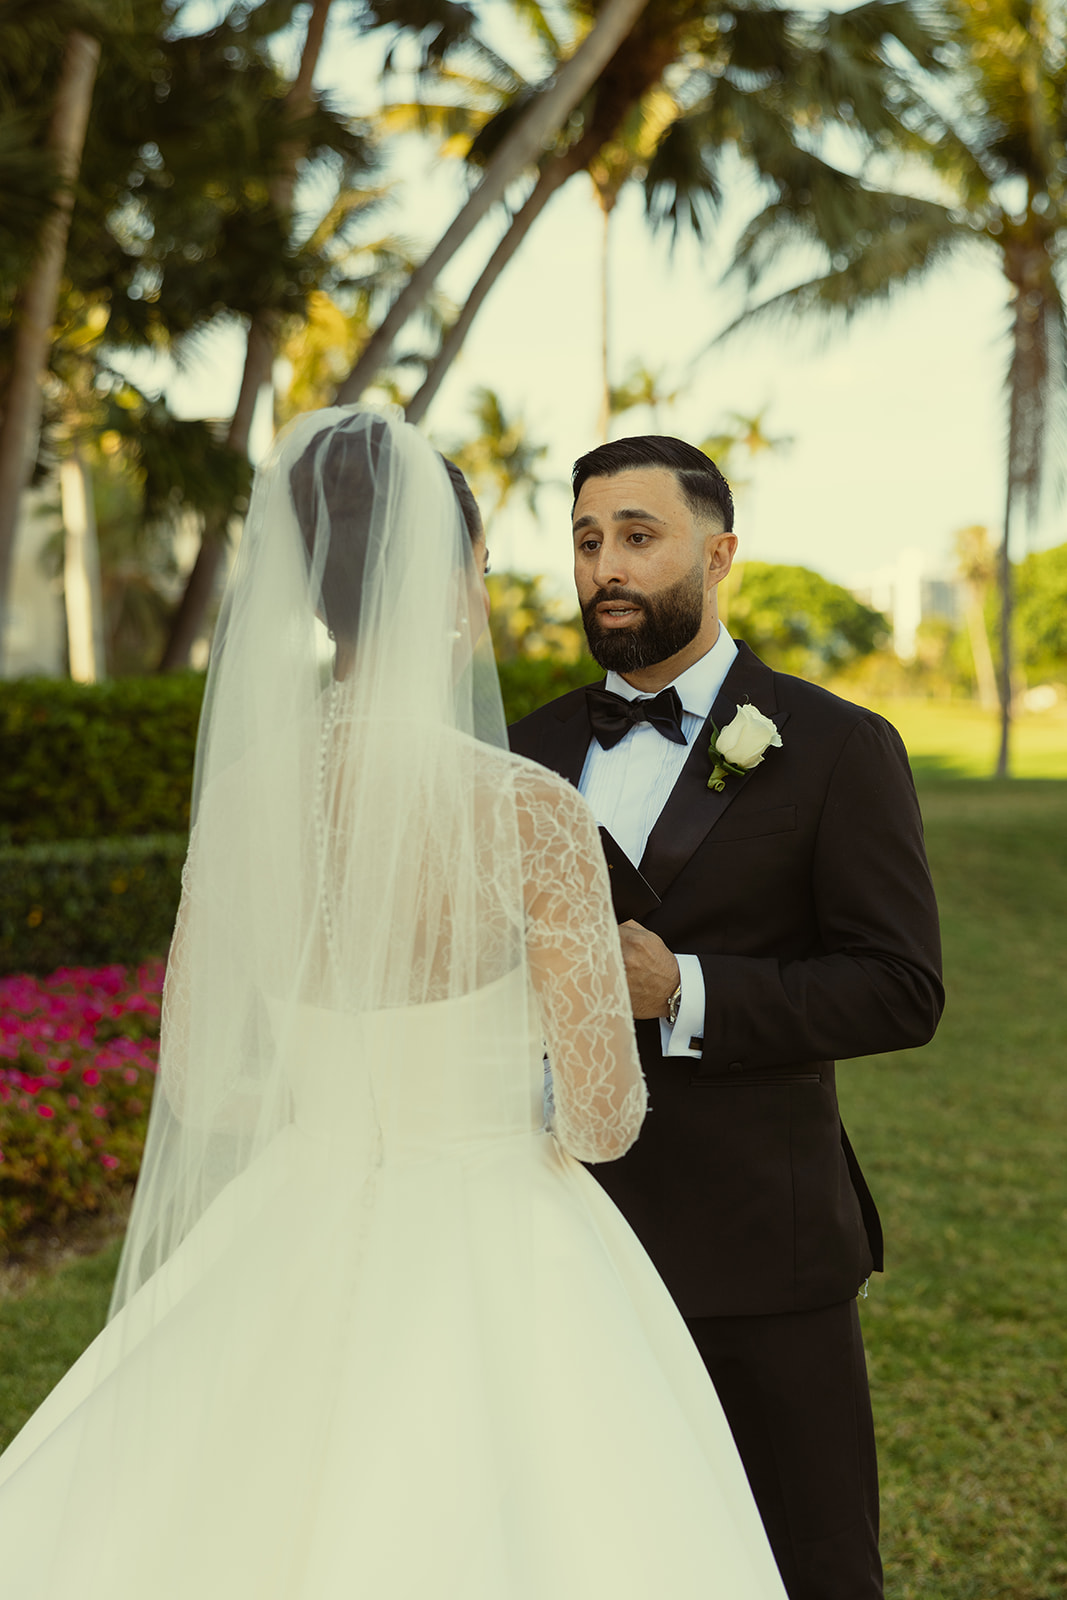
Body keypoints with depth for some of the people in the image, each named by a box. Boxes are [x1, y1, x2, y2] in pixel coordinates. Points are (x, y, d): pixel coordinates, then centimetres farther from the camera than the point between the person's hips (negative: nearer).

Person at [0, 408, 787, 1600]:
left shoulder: (238, 796, -4)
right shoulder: (532, 811, -19)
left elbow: (194, 1081, 4)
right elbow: (607, 1114, -14)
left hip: (306, 1252, 5)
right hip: (497, 1273, -5)